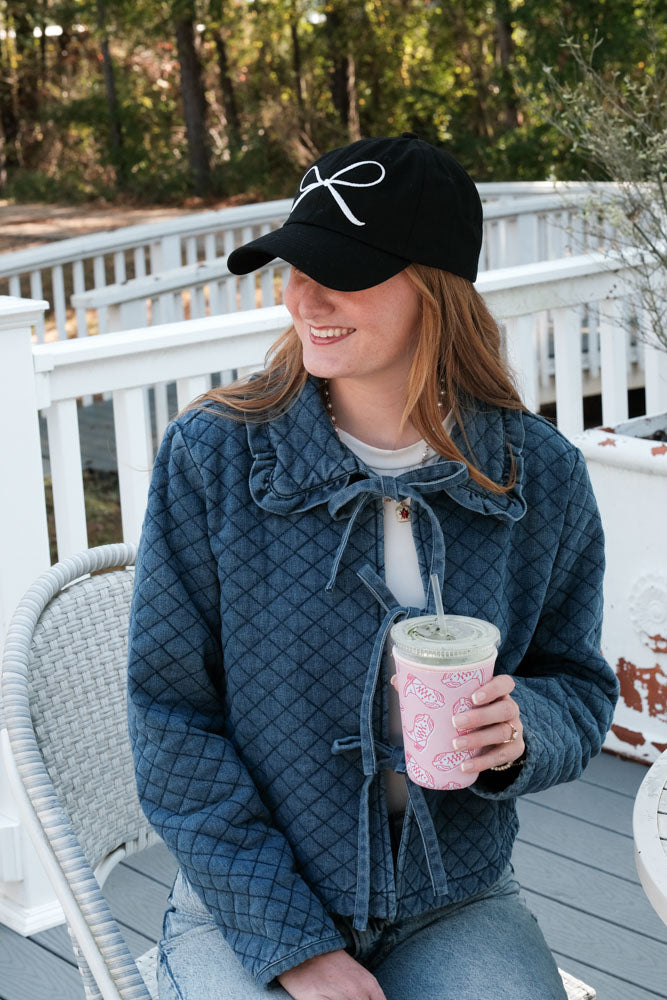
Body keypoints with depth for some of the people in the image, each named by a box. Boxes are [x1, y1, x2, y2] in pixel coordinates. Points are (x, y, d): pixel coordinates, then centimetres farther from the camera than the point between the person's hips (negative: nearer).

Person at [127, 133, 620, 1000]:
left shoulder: (541, 478, -5)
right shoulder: (210, 457, -10)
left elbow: (580, 686, 8)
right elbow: (172, 717, -9)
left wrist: (524, 733, -17)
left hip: (457, 909, 2)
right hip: (245, 912, -2)